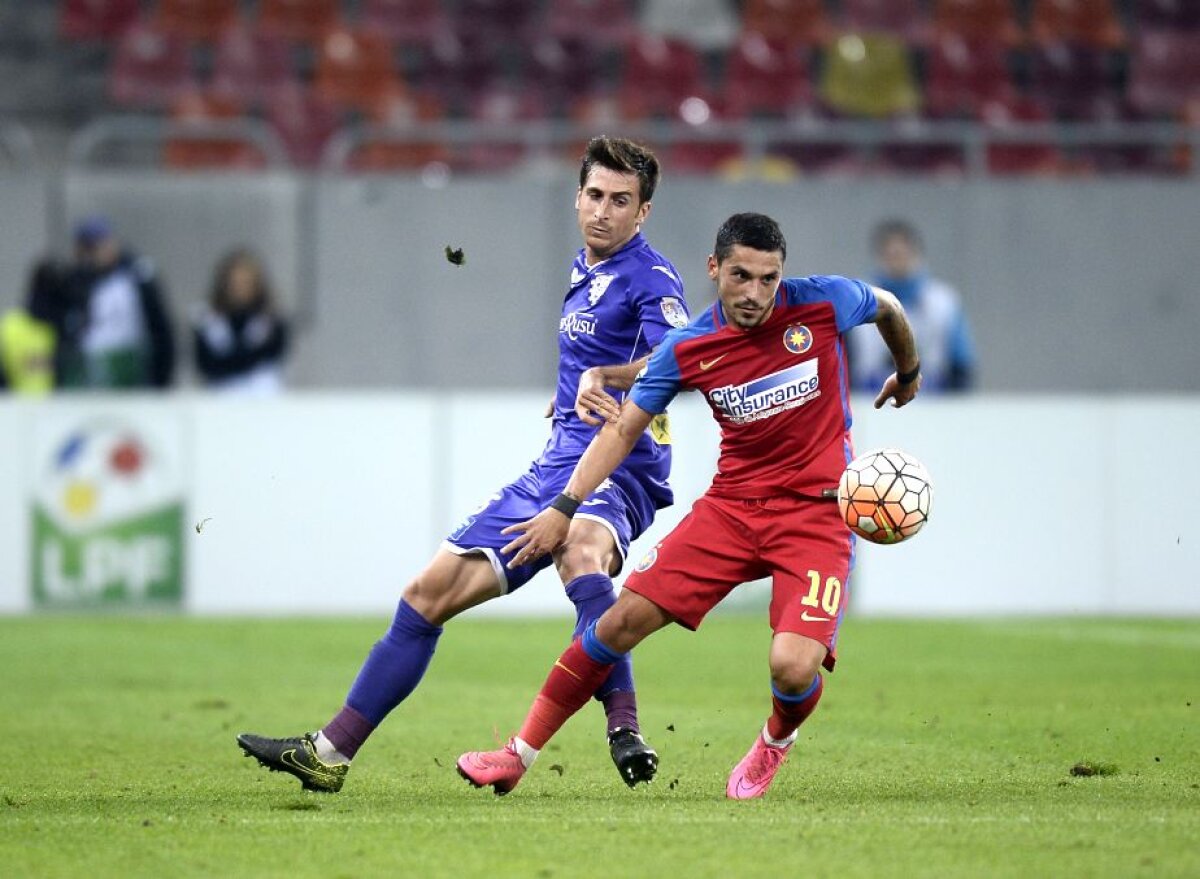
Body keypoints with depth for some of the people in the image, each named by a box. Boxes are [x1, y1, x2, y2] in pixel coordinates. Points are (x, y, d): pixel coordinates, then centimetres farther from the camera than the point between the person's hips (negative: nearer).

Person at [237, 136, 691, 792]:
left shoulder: (650, 279, -8)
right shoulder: (584, 273, 19)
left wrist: (603, 378, -45)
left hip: (614, 469, -9)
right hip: (554, 466, 9)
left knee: (581, 547, -43)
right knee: (431, 591, 8)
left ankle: (625, 733, -55)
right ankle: (330, 753, 17)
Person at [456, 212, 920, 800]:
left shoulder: (823, 304, -11)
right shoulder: (687, 349, -6)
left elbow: (889, 308, 11)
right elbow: (624, 427, 2)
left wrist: (908, 374, 30)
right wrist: (565, 508, -8)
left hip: (818, 513, -2)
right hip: (732, 503, 3)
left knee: (793, 667, -22)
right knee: (625, 619, -7)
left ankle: (777, 740, 16)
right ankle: (518, 756, 5)